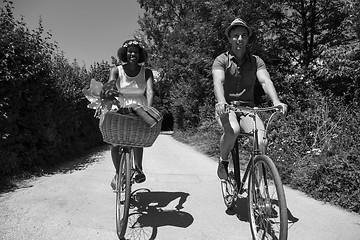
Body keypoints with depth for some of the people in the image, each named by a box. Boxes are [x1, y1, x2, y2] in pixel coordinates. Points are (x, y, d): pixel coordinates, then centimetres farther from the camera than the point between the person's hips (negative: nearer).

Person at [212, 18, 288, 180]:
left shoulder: (256, 61, 6)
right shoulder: (221, 60, -2)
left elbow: (265, 81, -11)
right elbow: (218, 82, -21)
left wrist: (276, 102, -31)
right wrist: (221, 101, -42)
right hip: (226, 108, -2)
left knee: (261, 143, -23)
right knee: (233, 130, -35)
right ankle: (223, 161, -4)